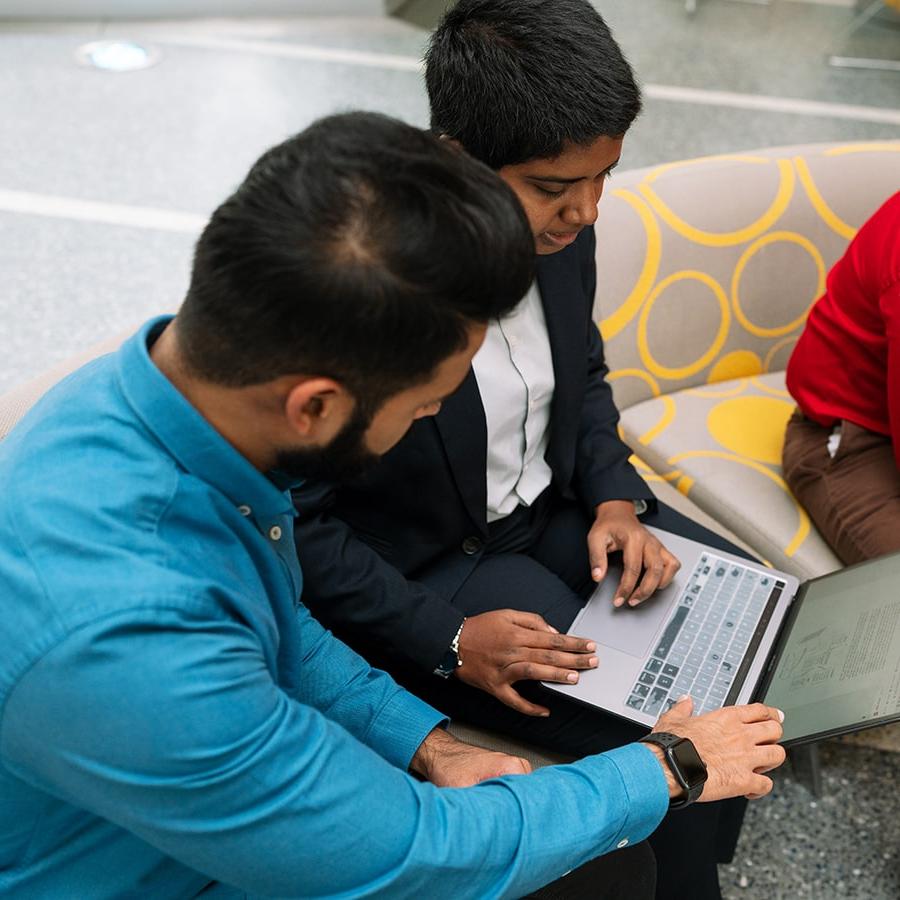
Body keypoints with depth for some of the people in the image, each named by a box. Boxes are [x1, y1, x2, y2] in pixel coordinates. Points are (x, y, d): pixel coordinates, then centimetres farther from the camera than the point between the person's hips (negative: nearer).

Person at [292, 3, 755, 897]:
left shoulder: (558, 229, -10)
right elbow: (296, 522, -20)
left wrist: (615, 497, -6)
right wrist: (448, 640, -23)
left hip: (554, 508, 7)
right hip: (423, 574, -7)